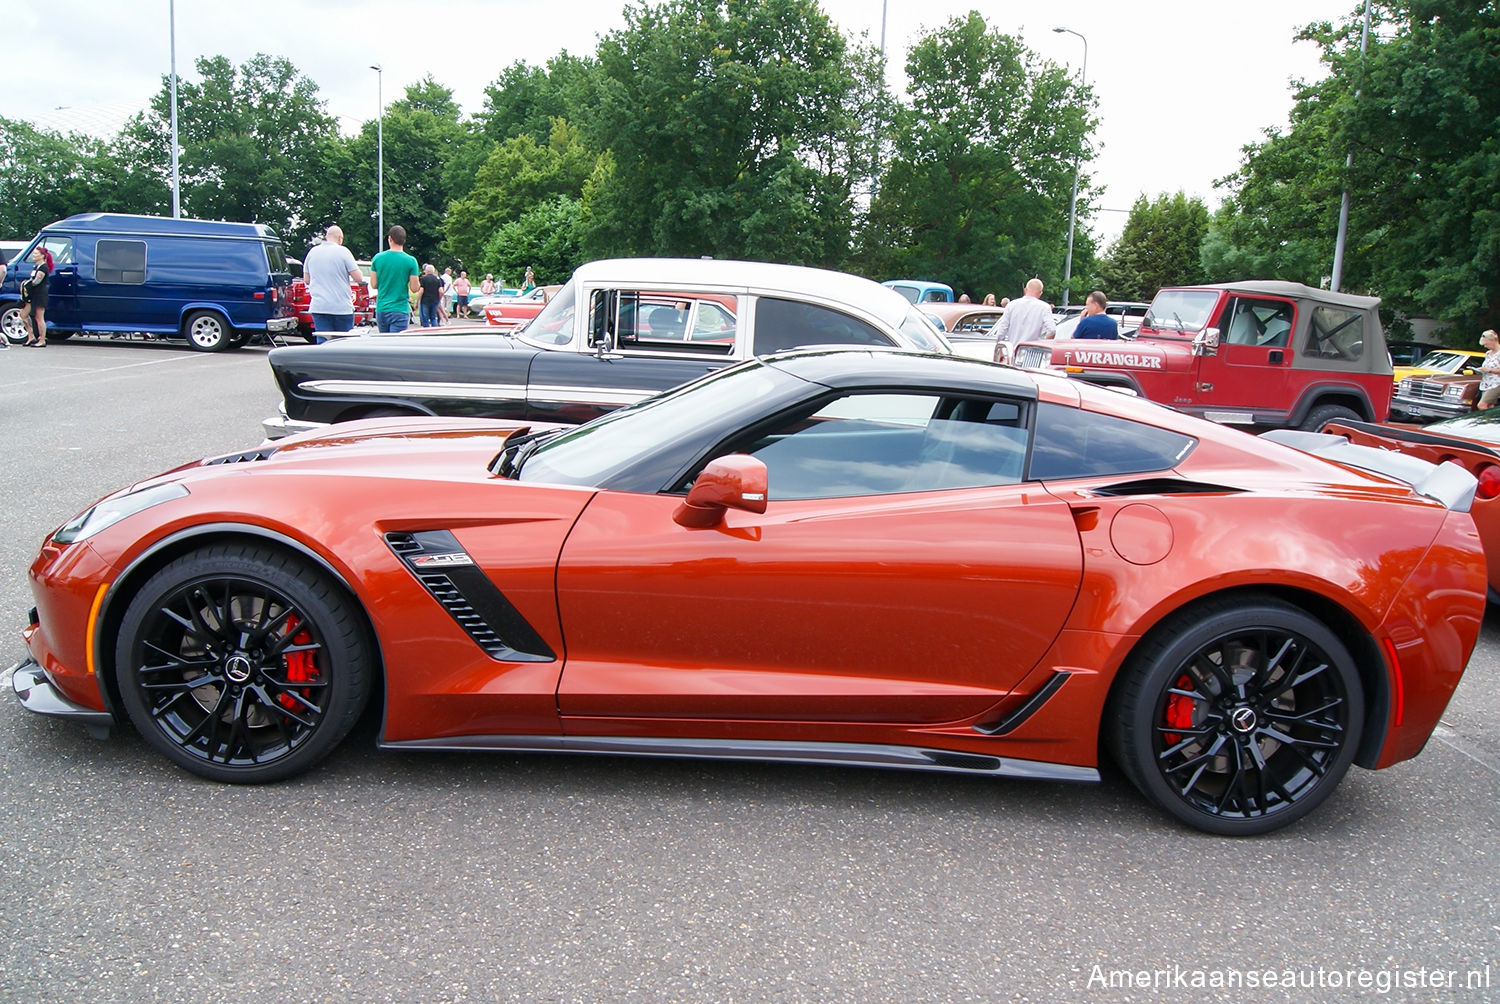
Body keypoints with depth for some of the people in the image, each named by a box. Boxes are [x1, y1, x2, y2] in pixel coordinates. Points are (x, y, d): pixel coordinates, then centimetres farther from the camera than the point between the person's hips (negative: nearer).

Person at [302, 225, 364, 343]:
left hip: (319, 307, 4)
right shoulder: (342, 251, -6)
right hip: (342, 307, -4)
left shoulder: (312, 252, 8)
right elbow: (358, 278, -9)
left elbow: (306, 279, 16)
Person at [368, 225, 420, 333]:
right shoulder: (411, 261, -7)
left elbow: (373, 285, 5)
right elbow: (414, 288, -6)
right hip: (400, 310, -3)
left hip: (381, 309, 4)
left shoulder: (377, 258, 1)